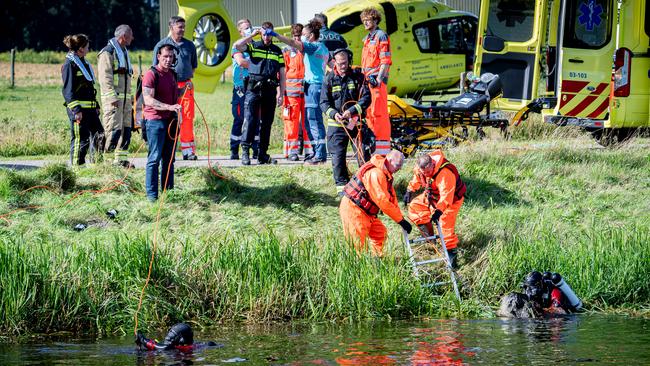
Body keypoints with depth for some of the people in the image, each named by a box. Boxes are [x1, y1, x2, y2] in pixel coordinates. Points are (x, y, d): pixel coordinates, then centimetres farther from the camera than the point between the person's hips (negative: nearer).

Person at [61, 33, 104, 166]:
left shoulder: (83, 63, 19)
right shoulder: (70, 64, -10)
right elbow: (68, 90, -15)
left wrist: (96, 106, 22)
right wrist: (76, 110, -20)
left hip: (90, 109, 9)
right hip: (78, 109, -9)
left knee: (99, 135, 7)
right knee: (81, 139, -7)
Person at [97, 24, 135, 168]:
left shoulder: (124, 52, 22)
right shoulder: (108, 52, -9)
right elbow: (105, 77, -16)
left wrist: (130, 97, 25)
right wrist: (112, 97, -24)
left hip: (125, 97, 9)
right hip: (113, 97, -9)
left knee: (126, 128, 7)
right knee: (114, 129, -15)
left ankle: (121, 159, 12)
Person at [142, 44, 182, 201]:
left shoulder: (172, 74, 14)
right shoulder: (151, 75, -12)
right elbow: (148, 100, -23)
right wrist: (169, 107, -32)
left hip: (171, 120, 8)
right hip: (155, 120, -8)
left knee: (169, 158, 12)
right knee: (155, 158, -6)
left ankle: (168, 192, 20)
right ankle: (152, 195, -4)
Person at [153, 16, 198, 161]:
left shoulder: (189, 45, 12)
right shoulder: (161, 45, 3)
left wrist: (189, 79, 7)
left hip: (186, 86, 3)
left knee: (188, 117, -1)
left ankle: (188, 150, 2)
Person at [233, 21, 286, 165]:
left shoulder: (277, 51, 14)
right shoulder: (253, 46, 7)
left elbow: (282, 75, 13)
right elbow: (237, 45, -13)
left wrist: (281, 94, 6)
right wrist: (252, 35, -10)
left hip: (270, 90, 3)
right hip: (254, 88, -3)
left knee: (267, 122, 7)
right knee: (250, 119, -12)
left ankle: (263, 154, 13)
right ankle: (245, 151, -12)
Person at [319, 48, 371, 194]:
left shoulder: (358, 76, 1)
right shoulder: (329, 78, 2)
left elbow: (366, 98, -4)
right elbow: (324, 102, 2)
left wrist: (352, 111, -17)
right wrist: (333, 113, -17)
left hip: (356, 122, 0)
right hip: (336, 124, 1)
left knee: (362, 154, -1)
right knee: (338, 157, -1)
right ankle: (341, 185, 8)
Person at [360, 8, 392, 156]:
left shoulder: (381, 36, -5)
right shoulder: (367, 38, 21)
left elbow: (385, 61, -12)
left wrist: (378, 79, -20)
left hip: (377, 79, -9)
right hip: (367, 80, 9)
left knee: (378, 112, -11)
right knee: (368, 112, 10)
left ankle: (383, 146, -12)